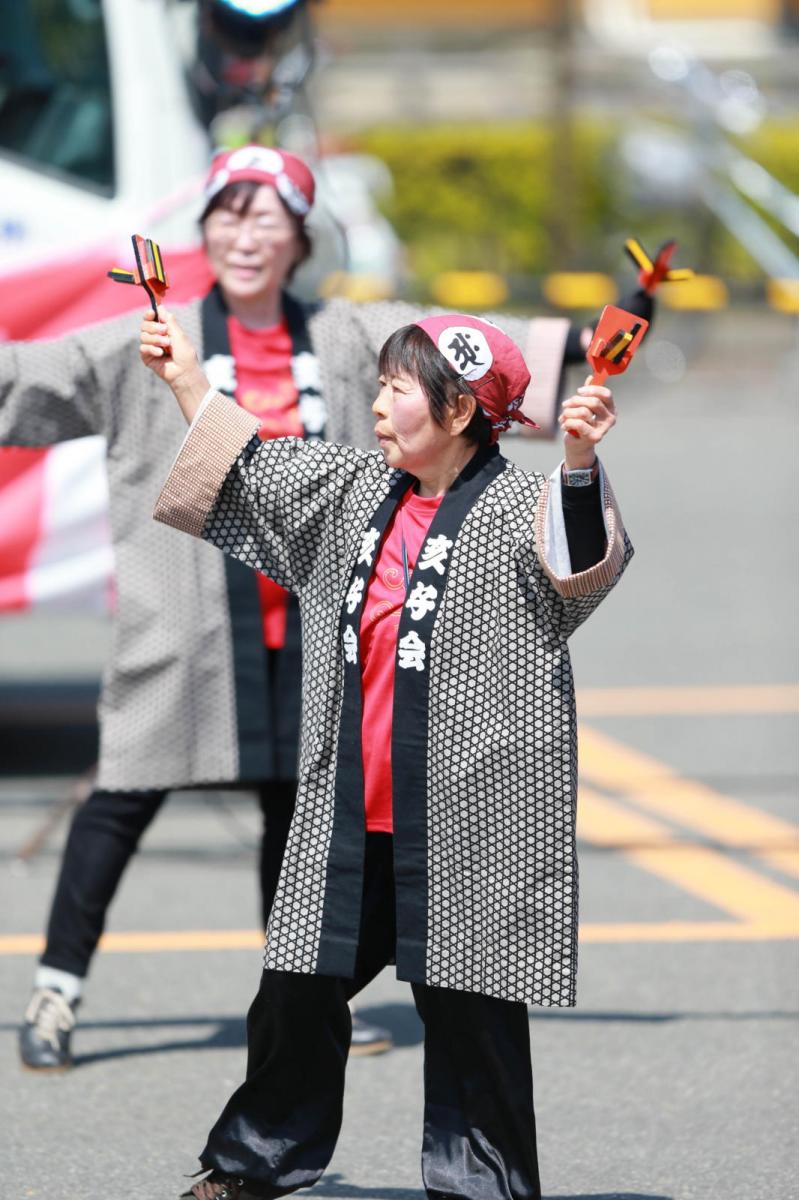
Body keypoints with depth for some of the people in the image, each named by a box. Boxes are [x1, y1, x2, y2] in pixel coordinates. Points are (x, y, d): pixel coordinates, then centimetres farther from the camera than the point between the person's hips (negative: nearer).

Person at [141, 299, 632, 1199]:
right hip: (351, 822, 7)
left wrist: (579, 464, -47)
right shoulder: (354, 493, 10)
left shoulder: (517, 509, -10)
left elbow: (578, 562, -30)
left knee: (471, 1020, 0)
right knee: (296, 995, 14)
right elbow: (252, 473, 24)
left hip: (471, 828, -7)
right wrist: (187, 381, 23)